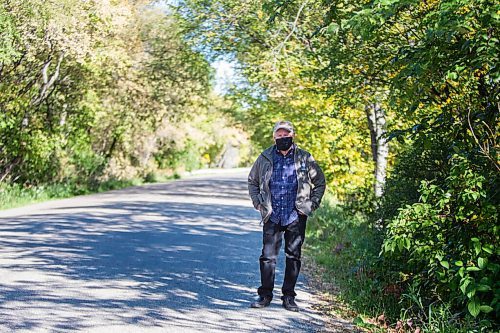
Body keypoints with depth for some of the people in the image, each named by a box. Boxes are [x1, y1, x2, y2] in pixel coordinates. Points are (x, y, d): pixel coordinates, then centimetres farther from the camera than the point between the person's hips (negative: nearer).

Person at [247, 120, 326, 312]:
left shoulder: (304, 159, 1)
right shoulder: (265, 158, 4)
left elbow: (320, 183, 12)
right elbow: (252, 181, 18)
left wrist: (311, 204, 3)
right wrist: (258, 203, 7)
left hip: (296, 217, 0)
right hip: (272, 217, 0)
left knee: (293, 257, 6)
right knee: (268, 256, -1)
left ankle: (289, 297, 16)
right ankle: (265, 295, 10)